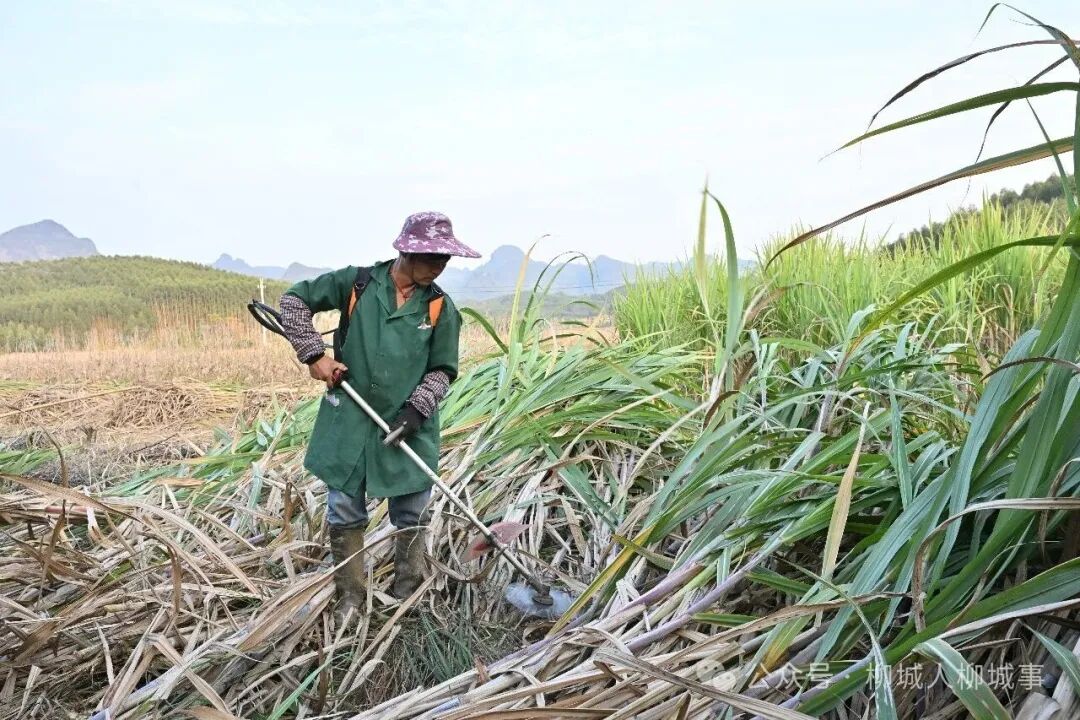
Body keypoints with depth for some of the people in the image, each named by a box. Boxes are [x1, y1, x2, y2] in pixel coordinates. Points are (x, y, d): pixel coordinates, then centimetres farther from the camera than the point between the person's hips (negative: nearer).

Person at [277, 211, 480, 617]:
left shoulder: (440, 308, -2)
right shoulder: (358, 283, -5)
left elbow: (442, 370, 3)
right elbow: (295, 299, 4)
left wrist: (417, 408, -13)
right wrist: (314, 354, -5)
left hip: (408, 428, 1)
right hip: (350, 420, 0)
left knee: (411, 516, 9)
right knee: (344, 514, 7)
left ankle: (406, 594, 29)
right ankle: (350, 597, 25)